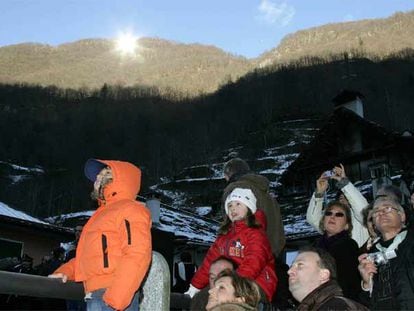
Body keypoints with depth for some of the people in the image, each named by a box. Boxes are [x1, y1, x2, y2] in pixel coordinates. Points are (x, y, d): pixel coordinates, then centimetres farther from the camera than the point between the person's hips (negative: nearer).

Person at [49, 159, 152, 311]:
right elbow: (87, 254, 28)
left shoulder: (130, 209, -3)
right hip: (97, 297, 9)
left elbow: (137, 255, -17)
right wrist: (65, 271, 10)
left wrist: (115, 299, -24)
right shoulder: (104, 214, 27)